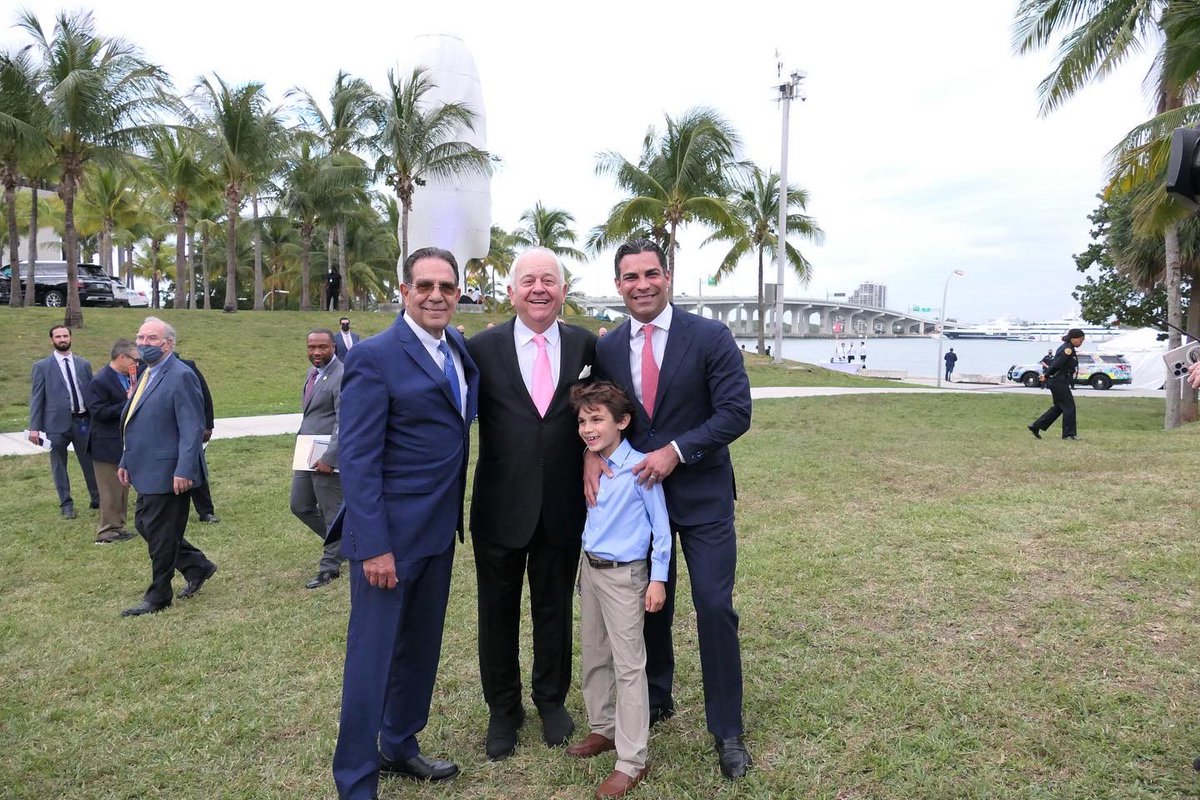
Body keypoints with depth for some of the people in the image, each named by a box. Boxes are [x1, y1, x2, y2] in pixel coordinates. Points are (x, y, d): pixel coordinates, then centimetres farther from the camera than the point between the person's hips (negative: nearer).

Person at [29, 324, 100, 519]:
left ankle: (97, 499, 21)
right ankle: (66, 504, 18)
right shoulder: (42, 366, 1)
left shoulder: (84, 364, 8)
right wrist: (34, 427, -5)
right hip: (57, 422, -2)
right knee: (59, 466, 7)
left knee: (89, 462, 9)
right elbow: (36, 398, 0)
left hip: (83, 421, 2)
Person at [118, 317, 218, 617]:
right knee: (145, 525, 17)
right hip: (147, 471, 10)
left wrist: (184, 471, -25)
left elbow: (193, 429, -21)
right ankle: (197, 567, 31)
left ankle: (158, 597, 17)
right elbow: (136, 424, 20)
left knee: (160, 534, 1)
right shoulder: (147, 375, 13)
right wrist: (126, 462, 18)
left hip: (168, 473, -10)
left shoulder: (181, 376, -16)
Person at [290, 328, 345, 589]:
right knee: (300, 506, 17)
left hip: (327, 458, -9)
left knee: (331, 513, 4)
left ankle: (330, 566, 19)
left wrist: (329, 458, -25)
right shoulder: (312, 372, 11)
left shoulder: (341, 377, -17)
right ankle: (340, 542, 35)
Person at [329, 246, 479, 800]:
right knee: (372, 655, 5)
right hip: (390, 532, -7)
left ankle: (400, 746, 39)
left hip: (439, 529, 7)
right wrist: (374, 545, -20)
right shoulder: (375, 356, -15)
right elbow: (356, 458, -18)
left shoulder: (461, 349, 6)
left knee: (421, 647, 20)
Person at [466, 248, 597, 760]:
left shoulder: (584, 345, -3)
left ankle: (551, 699, 43)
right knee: (498, 612, 16)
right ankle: (503, 708, 39)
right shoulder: (482, 348, -8)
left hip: (563, 507, 1)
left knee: (554, 608, 18)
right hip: (500, 507, -1)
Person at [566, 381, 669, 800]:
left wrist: (658, 578, -12)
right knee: (594, 655, 18)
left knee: (628, 664, -1)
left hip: (624, 576, -7)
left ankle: (632, 761, 9)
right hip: (589, 569, 8)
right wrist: (586, 568, 15)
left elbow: (661, 526, -13)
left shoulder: (639, 467, -18)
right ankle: (603, 729, 36)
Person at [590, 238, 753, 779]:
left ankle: (727, 730, 17)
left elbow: (736, 411, -13)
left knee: (714, 608, -2)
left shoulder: (710, 337, -9)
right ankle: (656, 698, 38)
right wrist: (592, 452, -11)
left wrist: (675, 451, -21)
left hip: (702, 495, -3)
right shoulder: (606, 348, 2)